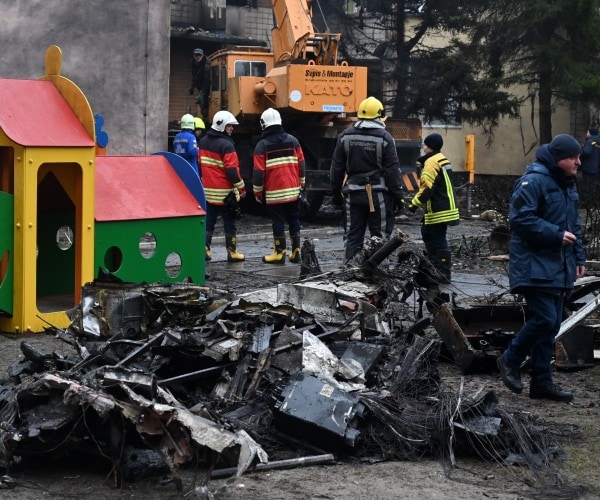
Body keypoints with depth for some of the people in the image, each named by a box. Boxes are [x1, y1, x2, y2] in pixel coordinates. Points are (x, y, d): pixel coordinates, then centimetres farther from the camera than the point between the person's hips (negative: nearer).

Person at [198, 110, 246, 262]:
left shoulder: (203, 142, 9)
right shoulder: (226, 145, -17)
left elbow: (200, 164, 17)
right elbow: (232, 169, -19)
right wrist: (241, 188, -10)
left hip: (208, 190, 7)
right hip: (225, 192, -7)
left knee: (209, 221, 12)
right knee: (229, 222, 2)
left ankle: (204, 248, 8)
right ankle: (232, 252, 5)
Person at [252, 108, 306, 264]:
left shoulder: (262, 145, -7)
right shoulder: (292, 140, 5)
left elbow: (258, 172, -8)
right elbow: (301, 165, 9)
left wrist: (257, 192, 2)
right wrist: (300, 185, 19)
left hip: (274, 193, -4)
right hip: (293, 191, 4)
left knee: (278, 222, 1)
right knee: (294, 221, 11)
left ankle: (279, 253, 4)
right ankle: (296, 252, 13)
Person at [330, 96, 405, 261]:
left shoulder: (345, 136, 3)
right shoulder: (384, 137, -7)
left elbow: (337, 167, 7)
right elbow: (393, 169, -7)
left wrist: (335, 190, 16)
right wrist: (398, 195, -2)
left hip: (353, 193, 3)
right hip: (379, 194, -3)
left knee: (353, 236, 8)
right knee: (380, 236, 3)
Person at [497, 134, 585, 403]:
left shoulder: (567, 184, 16)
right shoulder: (533, 181, -14)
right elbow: (521, 218, -20)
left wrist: (578, 257, 19)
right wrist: (556, 234, -21)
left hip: (559, 267, 9)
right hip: (536, 266, -9)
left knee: (551, 324, 9)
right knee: (544, 319, -14)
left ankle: (542, 382, 16)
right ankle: (510, 360, 9)